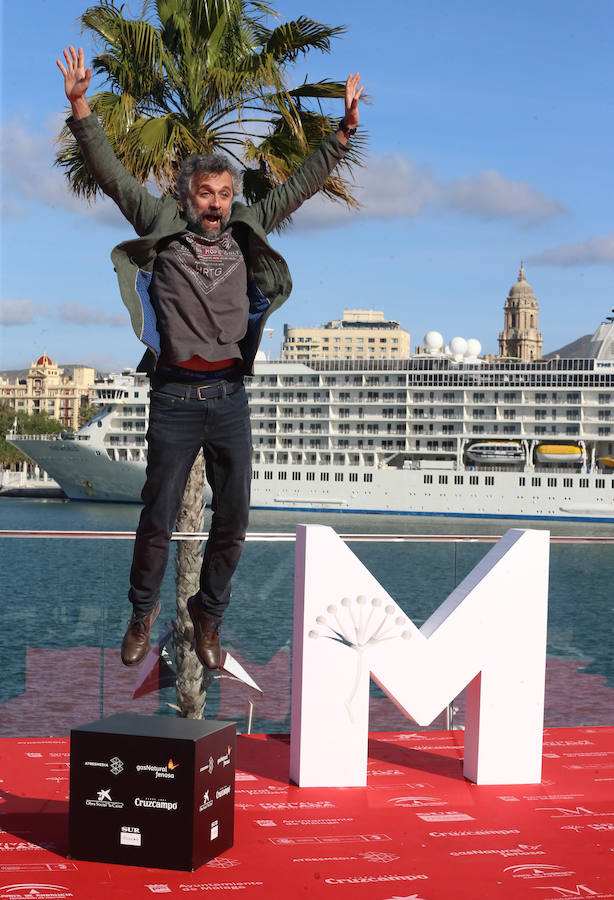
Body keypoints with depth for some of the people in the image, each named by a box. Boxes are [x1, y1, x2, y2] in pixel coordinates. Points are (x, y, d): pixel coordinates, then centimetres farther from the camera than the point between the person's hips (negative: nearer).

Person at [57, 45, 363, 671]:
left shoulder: (246, 230, 10)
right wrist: (80, 107, -11)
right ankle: (143, 611, 25)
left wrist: (345, 129, 12)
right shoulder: (160, 226, 2)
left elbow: (300, 186, 15)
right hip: (175, 396, -3)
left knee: (232, 520, 7)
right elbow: (111, 175, -1)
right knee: (158, 518, 3)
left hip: (230, 395, 3)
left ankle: (208, 613, 26)